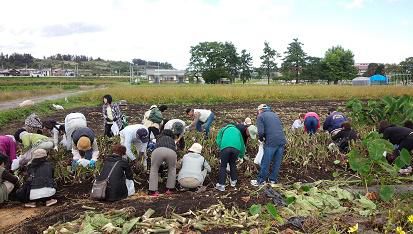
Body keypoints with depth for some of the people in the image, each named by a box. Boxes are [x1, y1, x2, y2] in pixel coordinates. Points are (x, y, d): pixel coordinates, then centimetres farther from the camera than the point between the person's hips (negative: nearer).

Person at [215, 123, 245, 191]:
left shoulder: (223, 129, 34)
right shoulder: (237, 131, 39)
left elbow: (218, 141, 17)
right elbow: (242, 144, 42)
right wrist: (241, 155, 53)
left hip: (225, 147, -2)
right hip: (236, 147, 2)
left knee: (223, 166, 8)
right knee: (233, 164, 24)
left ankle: (221, 185, 7)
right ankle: (233, 181, 32)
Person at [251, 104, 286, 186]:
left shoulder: (260, 116, 3)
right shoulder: (274, 114, 22)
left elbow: (261, 132, -10)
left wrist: (261, 139, 11)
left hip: (271, 142, -6)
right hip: (282, 141, 6)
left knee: (265, 163, 5)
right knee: (277, 162, 15)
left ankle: (261, 181, 15)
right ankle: (273, 179, 25)